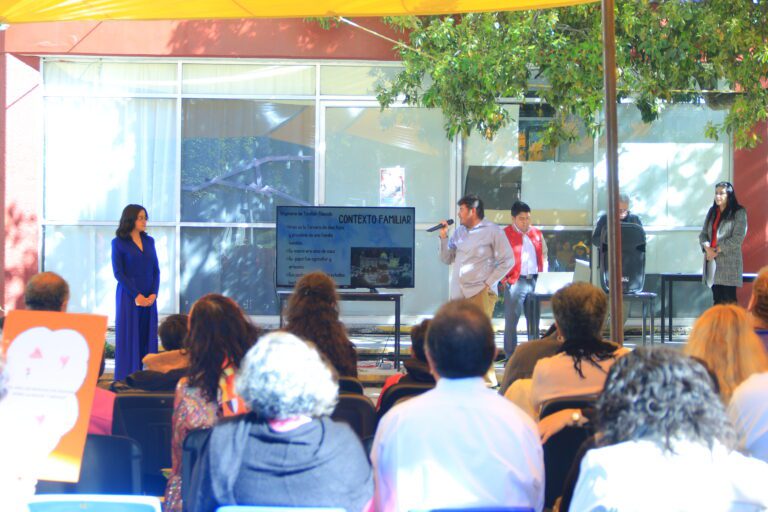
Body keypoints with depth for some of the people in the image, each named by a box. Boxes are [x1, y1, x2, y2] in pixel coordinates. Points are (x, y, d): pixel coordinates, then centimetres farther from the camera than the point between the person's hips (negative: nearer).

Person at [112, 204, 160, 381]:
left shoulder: (149, 241, 12)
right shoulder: (118, 243, -1)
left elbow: (156, 270, 10)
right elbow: (118, 273, -7)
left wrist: (153, 294, -4)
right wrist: (136, 295, -13)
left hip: (149, 298, 4)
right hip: (128, 298, -4)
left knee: (147, 339, 1)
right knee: (129, 339, -3)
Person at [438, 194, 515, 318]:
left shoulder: (492, 231, -1)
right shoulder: (458, 232, 15)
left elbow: (507, 261, -3)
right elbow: (447, 259, 17)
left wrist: (489, 283, -7)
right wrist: (443, 237, 3)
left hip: (480, 293, -5)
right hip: (457, 293, 5)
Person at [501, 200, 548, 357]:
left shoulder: (537, 234, 14)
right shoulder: (505, 234, -2)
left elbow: (544, 258, 20)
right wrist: (505, 280, -10)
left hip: (535, 282, 5)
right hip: (515, 283, -5)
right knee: (511, 320, -4)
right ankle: (510, 357, 0)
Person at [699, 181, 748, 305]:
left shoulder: (739, 213, -3)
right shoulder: (712, 212, 16)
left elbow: (737, 239, -11)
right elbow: (703, 234, 12)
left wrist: (717, 250, -12)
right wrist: (707, 247, -9)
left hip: (729, 262, -5)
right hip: (712, 261, 5)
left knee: (729, 300, -8)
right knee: (717, 299, 4)